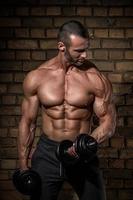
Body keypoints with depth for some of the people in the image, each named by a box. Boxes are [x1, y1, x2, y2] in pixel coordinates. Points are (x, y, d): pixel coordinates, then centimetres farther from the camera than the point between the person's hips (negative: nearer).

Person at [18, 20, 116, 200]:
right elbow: (28, 123, 3)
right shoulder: (36, 78, -5)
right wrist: (23, 166, 5)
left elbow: (109, 123, -5)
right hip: (47, 154, 1)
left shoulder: (96, 79, -10)